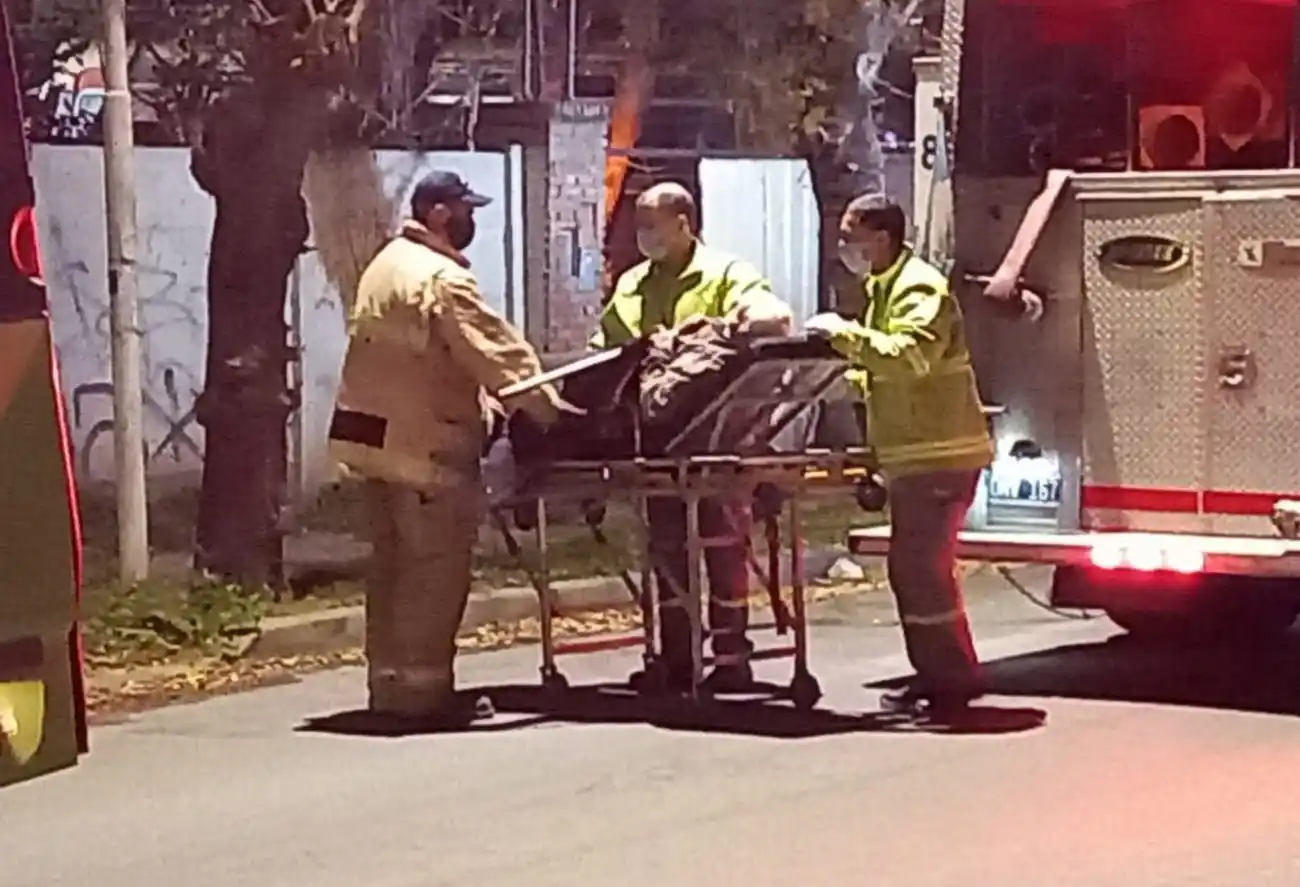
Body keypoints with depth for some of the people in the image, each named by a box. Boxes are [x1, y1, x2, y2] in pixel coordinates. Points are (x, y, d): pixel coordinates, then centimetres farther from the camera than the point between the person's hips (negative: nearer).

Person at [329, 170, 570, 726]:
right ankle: (422, 688, -3)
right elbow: (493, 347, -18)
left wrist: (482, 400, 17)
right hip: (422, 446, -10)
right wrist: (545, 403, -14)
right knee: (436, 569, -5)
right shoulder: (442, 278, -14)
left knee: (394, 565, 14)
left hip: (373, 436, 10)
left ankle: (390, 682, 18)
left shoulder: (386, 265, 18)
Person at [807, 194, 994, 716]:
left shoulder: (919, 289, -14)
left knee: (922, 568, -10)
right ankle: (934, 674, 20)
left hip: (939, 456, -11)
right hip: (914, 456, 11)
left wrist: (845, 335, -24)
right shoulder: (885, 287, 19)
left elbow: (910, 356, -30)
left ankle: (952, 678, -5)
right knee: (911, 568, 13)